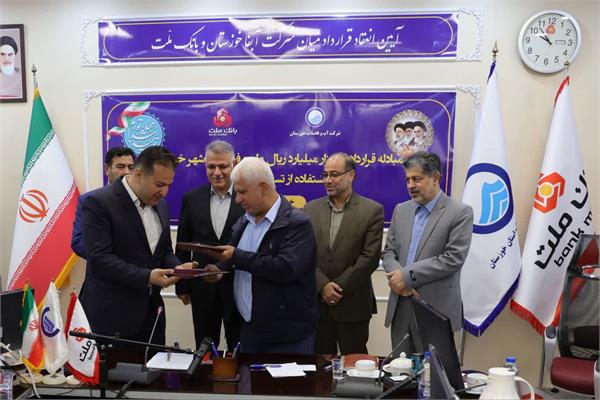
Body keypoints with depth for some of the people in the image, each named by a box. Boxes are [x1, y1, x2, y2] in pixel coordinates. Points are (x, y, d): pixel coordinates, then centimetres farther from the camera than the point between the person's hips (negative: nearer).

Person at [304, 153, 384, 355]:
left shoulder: (372, 210, -4)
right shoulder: (311, 209, 6)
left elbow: (370, 258, -9)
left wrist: (338, 287, -11)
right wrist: (323, 286, -10)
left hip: (353, 306, -3)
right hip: (316, 303, 3)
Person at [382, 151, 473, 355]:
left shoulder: (460, 212, -6)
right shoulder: (401, 210, 11)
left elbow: (453, 258, -14)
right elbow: (389, 251, 10)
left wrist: (408, 275, -15)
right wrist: (397, 278, -11)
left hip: (436, 309, -5)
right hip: (400, 307, 5)